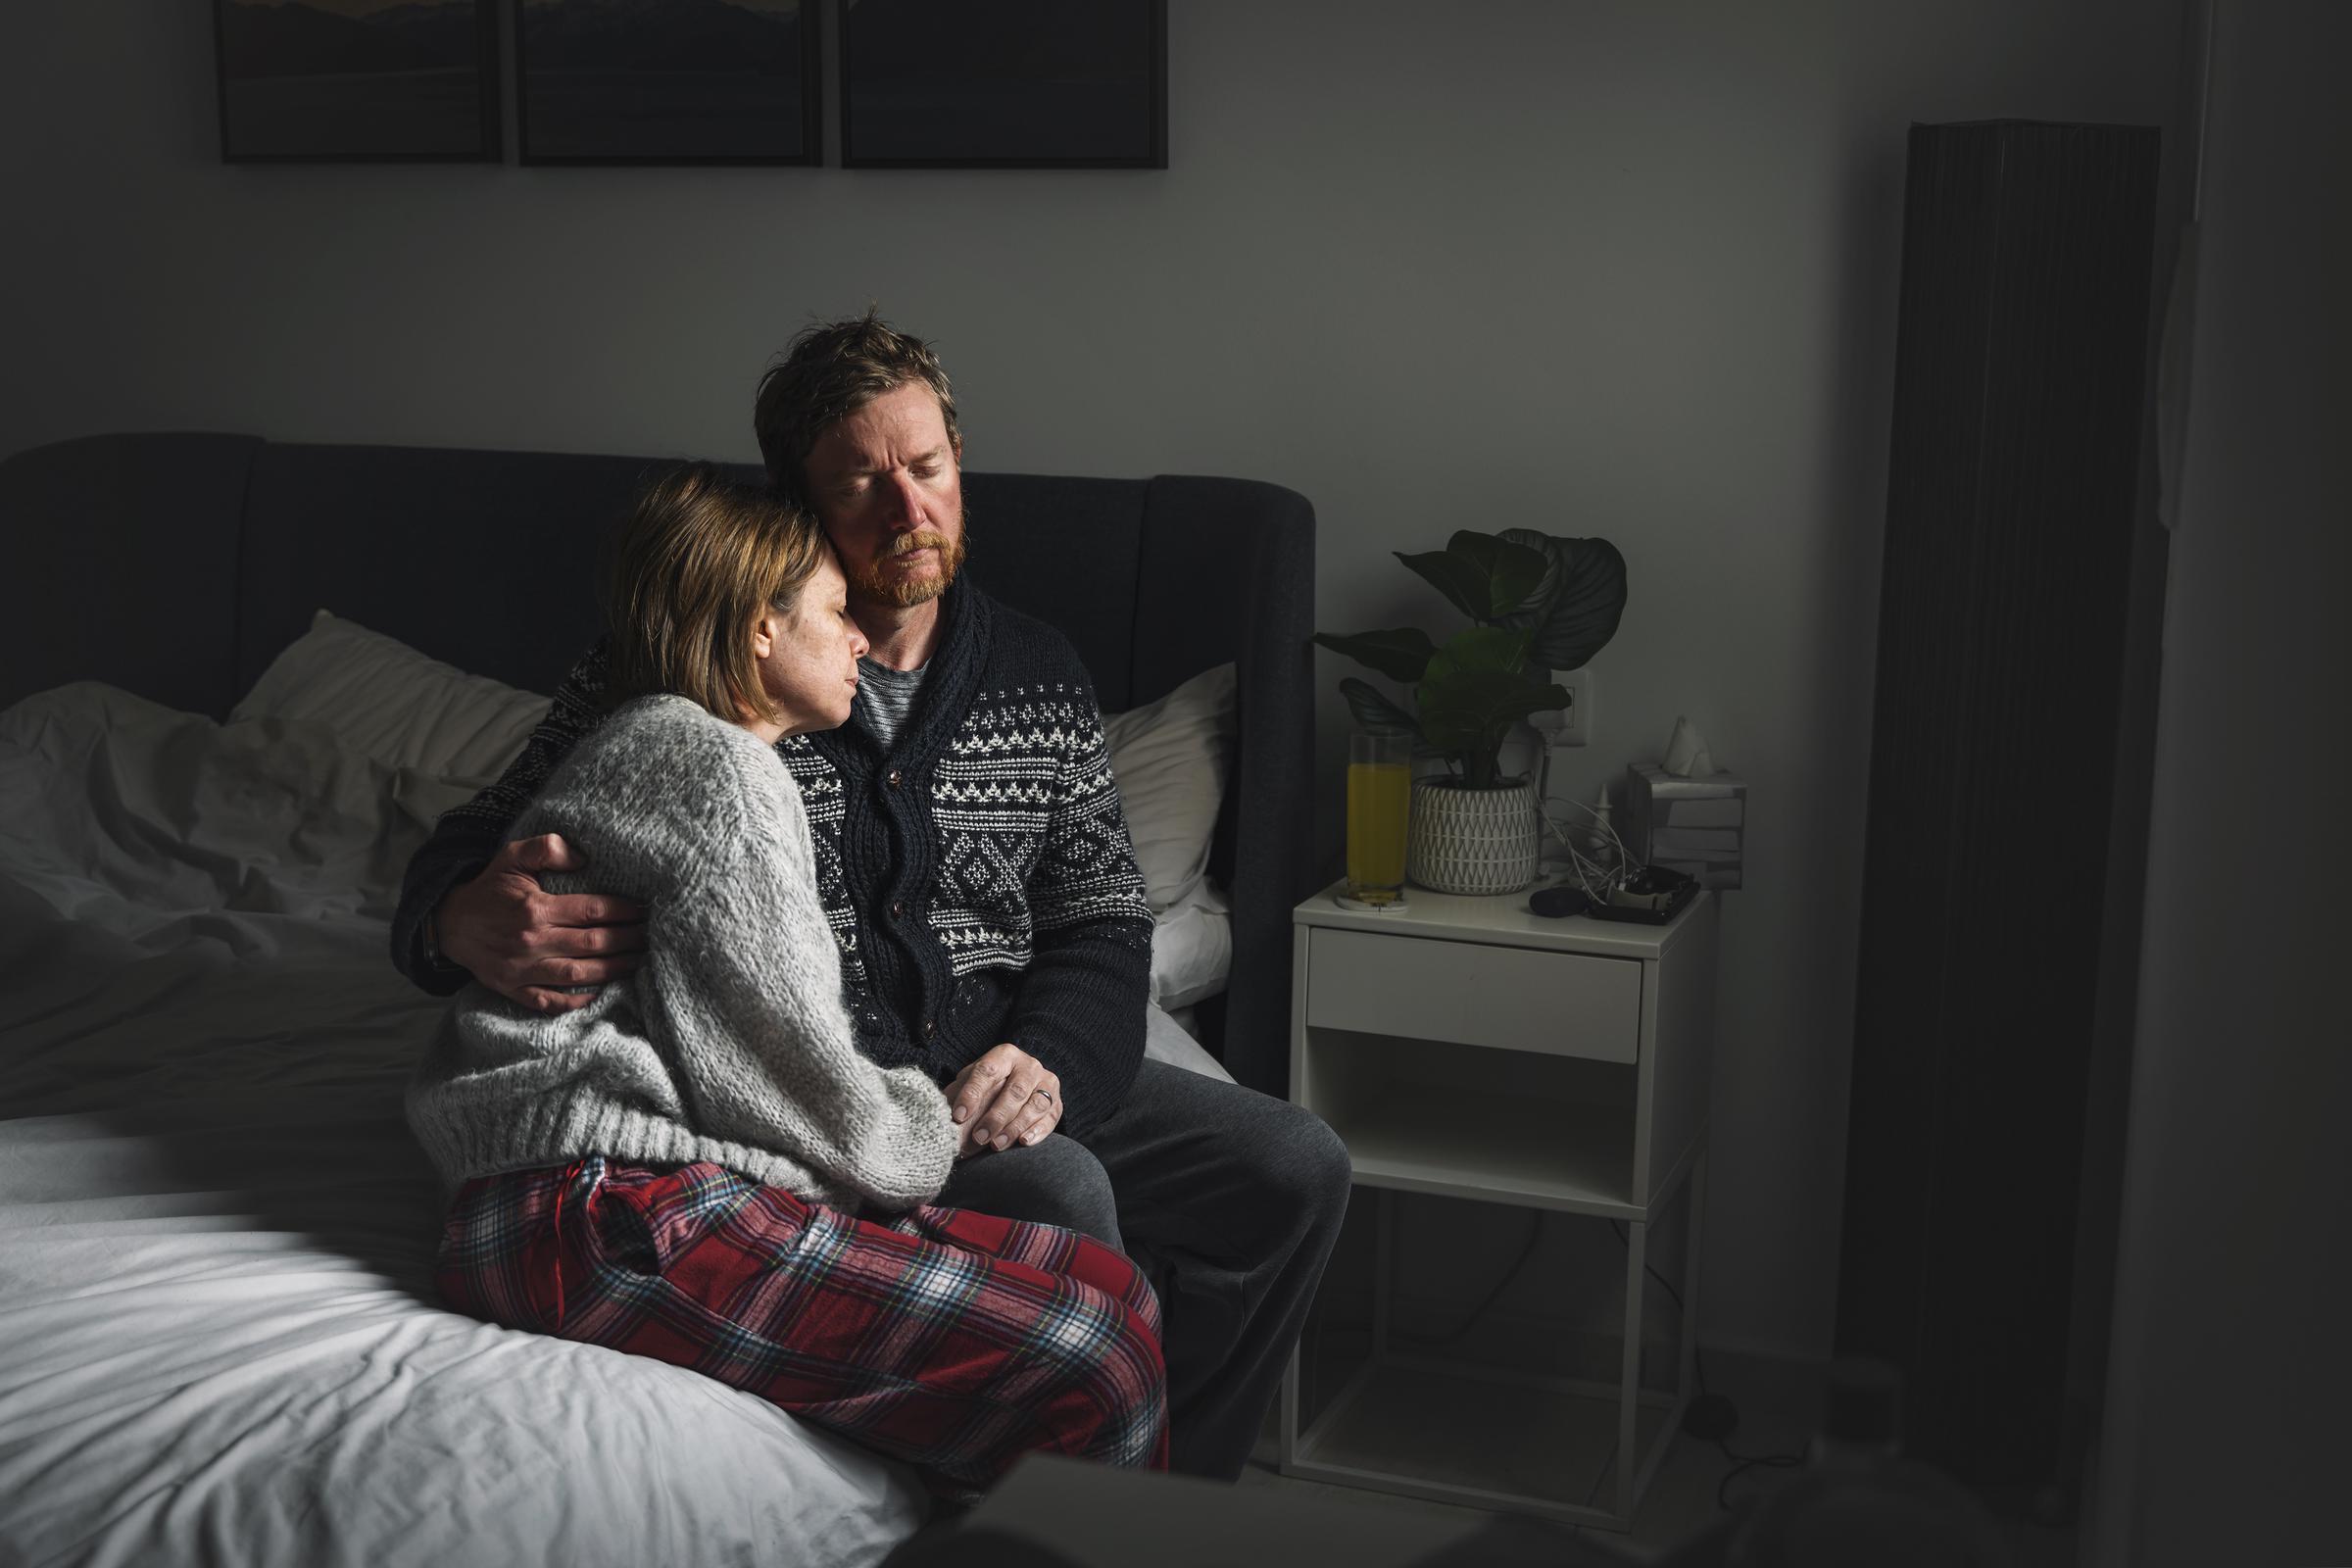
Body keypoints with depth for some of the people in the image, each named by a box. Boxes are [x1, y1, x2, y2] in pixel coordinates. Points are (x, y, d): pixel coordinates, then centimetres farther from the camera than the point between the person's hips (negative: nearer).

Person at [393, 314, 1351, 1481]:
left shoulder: (1040, 674, 9)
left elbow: (1102, 917, 7)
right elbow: (472, 851, -2)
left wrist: (1047, 1057, -15)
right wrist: (466, 922, -29)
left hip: (999, 1074, 6)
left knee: (1293, 1168, -7)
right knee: (1058, 1191, -31)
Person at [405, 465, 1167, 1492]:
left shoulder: (642, 747, 28)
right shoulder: (712, 763, -6)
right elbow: (790, 1070, -10)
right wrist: (923, 1134, 9)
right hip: (612, 1212, -11)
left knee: (1106, 1288, -1)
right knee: (1084, 1358, -23)